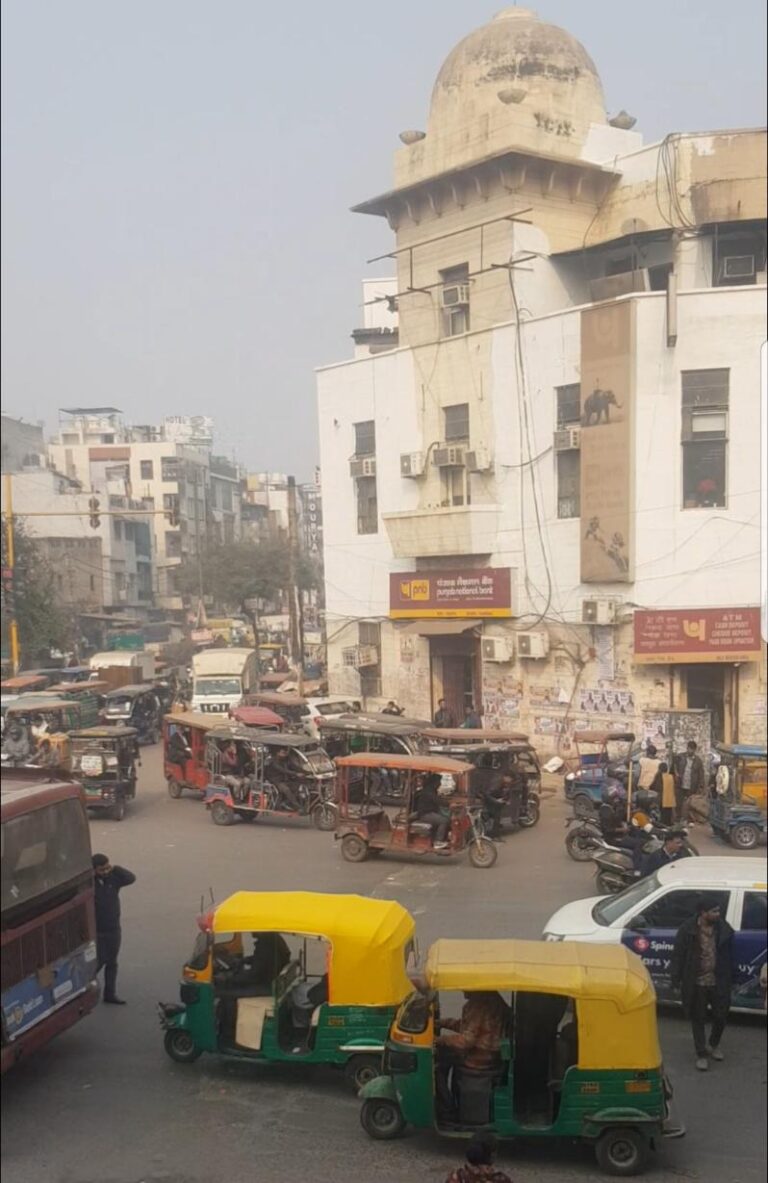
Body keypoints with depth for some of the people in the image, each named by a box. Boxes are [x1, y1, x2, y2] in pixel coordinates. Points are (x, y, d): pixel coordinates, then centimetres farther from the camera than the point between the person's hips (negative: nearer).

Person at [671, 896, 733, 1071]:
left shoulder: (724, 928, -4)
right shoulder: (688, 929, -13)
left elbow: (729, 955, 6)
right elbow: (678, 955, -6)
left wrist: (729, 977, 7)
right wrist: (676, 978, -7)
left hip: (718, 982, 3)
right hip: (696, 983, -3)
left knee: (721, 1016, 11)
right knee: (698, 1019, 7)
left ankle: (713, 1045, 38)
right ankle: (701, 1054, 21)